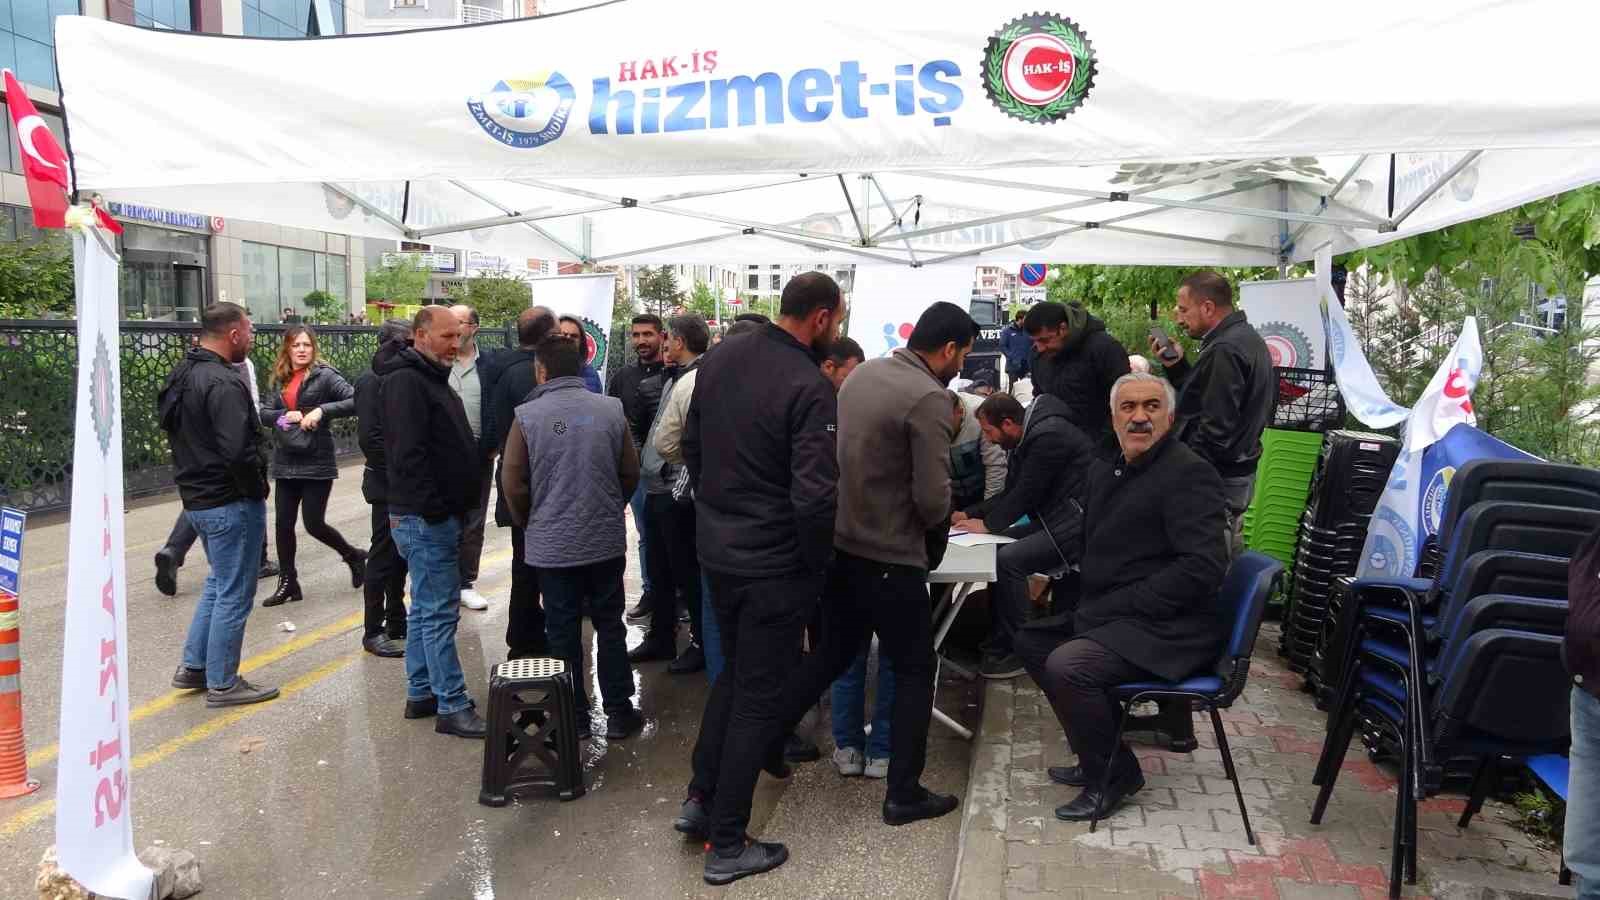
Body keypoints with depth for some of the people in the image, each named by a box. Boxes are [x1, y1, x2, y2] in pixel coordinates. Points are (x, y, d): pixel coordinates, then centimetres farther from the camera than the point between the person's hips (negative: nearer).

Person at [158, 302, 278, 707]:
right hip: (232, 502, -10)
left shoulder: (182, 375, 10)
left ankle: (193, 666, 30)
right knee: (234, 594, 2)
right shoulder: (223, 382, -22)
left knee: (219, 582, 24)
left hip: (198, 498, 10)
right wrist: (257, 489, -14)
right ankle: (222, 684, 11)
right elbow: (238, 450, -30)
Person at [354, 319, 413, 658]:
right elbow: (368, 436, -19)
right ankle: (373, 632, 10)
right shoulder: (372, 381, -11)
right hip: (388, 486, -8)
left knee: (400, 555, 15)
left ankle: (397, 623, 26)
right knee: (384, 557, 0)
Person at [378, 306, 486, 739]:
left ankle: (421, 694, 25)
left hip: (437, 516, 10)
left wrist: (460, 505, 18)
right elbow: (409, 454, -23)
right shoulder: (406, 381, -15)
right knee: (440, 613, -6)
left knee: (425, 609, 15)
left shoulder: (432, 378, 18)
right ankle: (452, 707, -1)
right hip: (426, 518, -10)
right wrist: (436, 510, -21)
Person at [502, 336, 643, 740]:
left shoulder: (528, 416, -10)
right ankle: (619, 713, 19)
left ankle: (574, 718, 19)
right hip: (606, 540, 2)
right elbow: (630, 473, 2)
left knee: (563, 634, 10)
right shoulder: (611, 410, -5)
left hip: (552, 544, -1)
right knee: (610, 627, 14)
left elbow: (513, 482, -5)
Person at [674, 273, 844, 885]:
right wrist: (816, 564, -9)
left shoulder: (719, 358, 2)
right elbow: (814, 497, -26)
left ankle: (700, 799, 31)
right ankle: (727, 845, 17)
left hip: (715, 549, 7)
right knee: (758, 696, 6)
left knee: (733, 671, 25)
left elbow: (691, 444, 11)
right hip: (775, 564, -7)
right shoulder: (809, 387, -22)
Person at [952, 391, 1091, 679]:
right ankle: (998, 642, 9)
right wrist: (969, 514, 5)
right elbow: (1009, 493, 15)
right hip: (1055, 520, 11)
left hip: (1075, 525, -11)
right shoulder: (1026, 439, 12)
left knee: (1008, 560, -21)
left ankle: (1013, 652, -9)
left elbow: (1025, 495, -20)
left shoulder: (1048, 436, -20)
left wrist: (987, 524, -9)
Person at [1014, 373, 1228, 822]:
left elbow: (1203, 567, -23)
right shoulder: (1104, 470, 13)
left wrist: (1112, 606, -20)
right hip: (1110, 616, 10)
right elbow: (1089, 548, 25)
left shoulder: (1189, 473, -14)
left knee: (1067, 665, -27)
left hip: (1166, 630, -9)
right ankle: (1095, 755, 21)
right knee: (1031, 641, 13)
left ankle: (1116, 773, -1)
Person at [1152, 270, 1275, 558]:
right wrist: (1176, 366, 8)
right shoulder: (1248, 338, 14)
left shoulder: (1223, 351, -20)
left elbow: (1215, 427, -24)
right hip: (1241, 468, 11)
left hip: (1217, 478, -11)